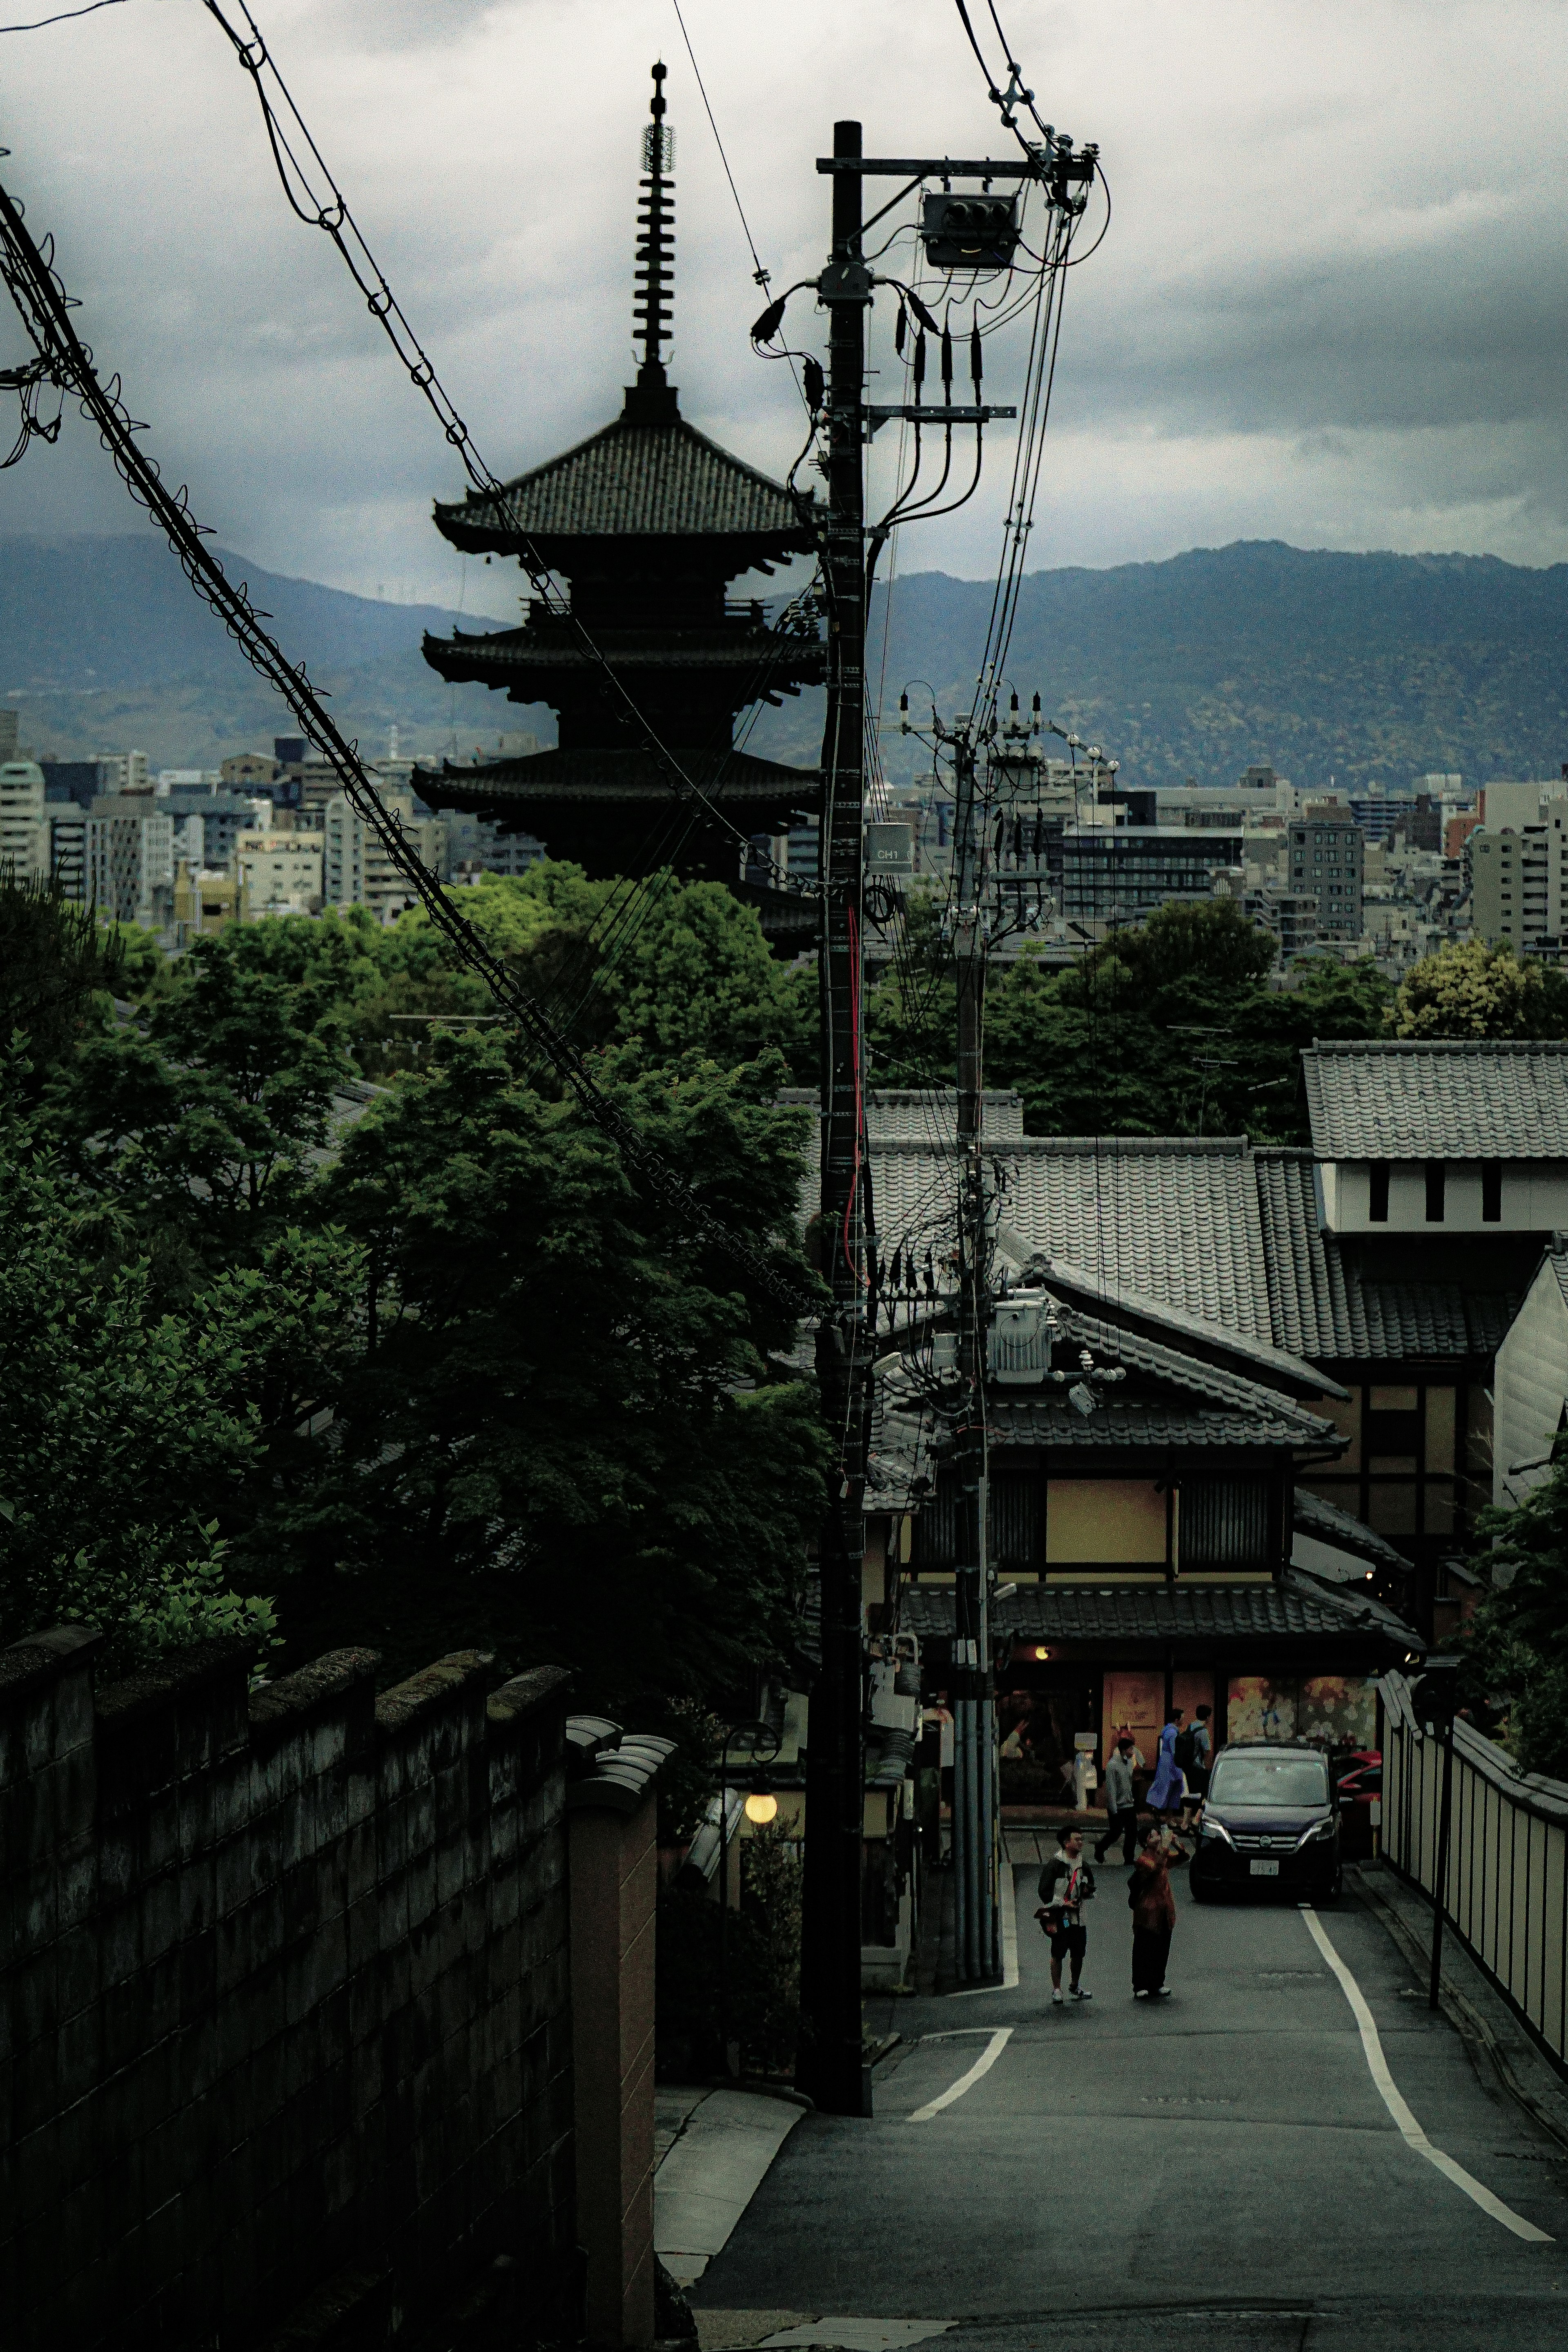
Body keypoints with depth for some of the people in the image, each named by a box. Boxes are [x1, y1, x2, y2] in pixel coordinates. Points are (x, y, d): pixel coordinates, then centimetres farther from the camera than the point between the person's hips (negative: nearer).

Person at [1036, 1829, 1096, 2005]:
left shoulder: (1083, 1866, 11)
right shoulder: (1055, 1865, -9)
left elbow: (1091, 1886, 25)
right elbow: (1045, 1892, -10)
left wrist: (1088, 1891, 1)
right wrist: (1064, 1903, -17)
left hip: (1078, 1917, 6)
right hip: (1060, 1917, -6)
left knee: (1079, 1953, 13)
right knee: (1058, 1954, -1)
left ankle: (1075, 1986, 31)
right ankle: (1056, 1991, 7)